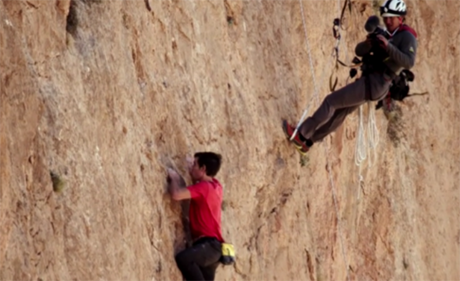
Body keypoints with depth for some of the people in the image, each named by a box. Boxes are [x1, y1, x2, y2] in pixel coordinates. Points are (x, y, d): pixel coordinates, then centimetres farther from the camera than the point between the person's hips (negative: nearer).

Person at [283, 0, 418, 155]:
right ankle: (306, 142, 26)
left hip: (375, 83, -9)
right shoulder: (385, 35, 16)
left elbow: (408, 62, -26)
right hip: (370, 80, 9)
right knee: (339, 113, 16)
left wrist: (388, 46, -31)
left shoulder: (407, 37, -9)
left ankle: (301, 134, 2)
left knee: (331, 101, -5)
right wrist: (368, 44, -12)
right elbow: (359, 51, 11)